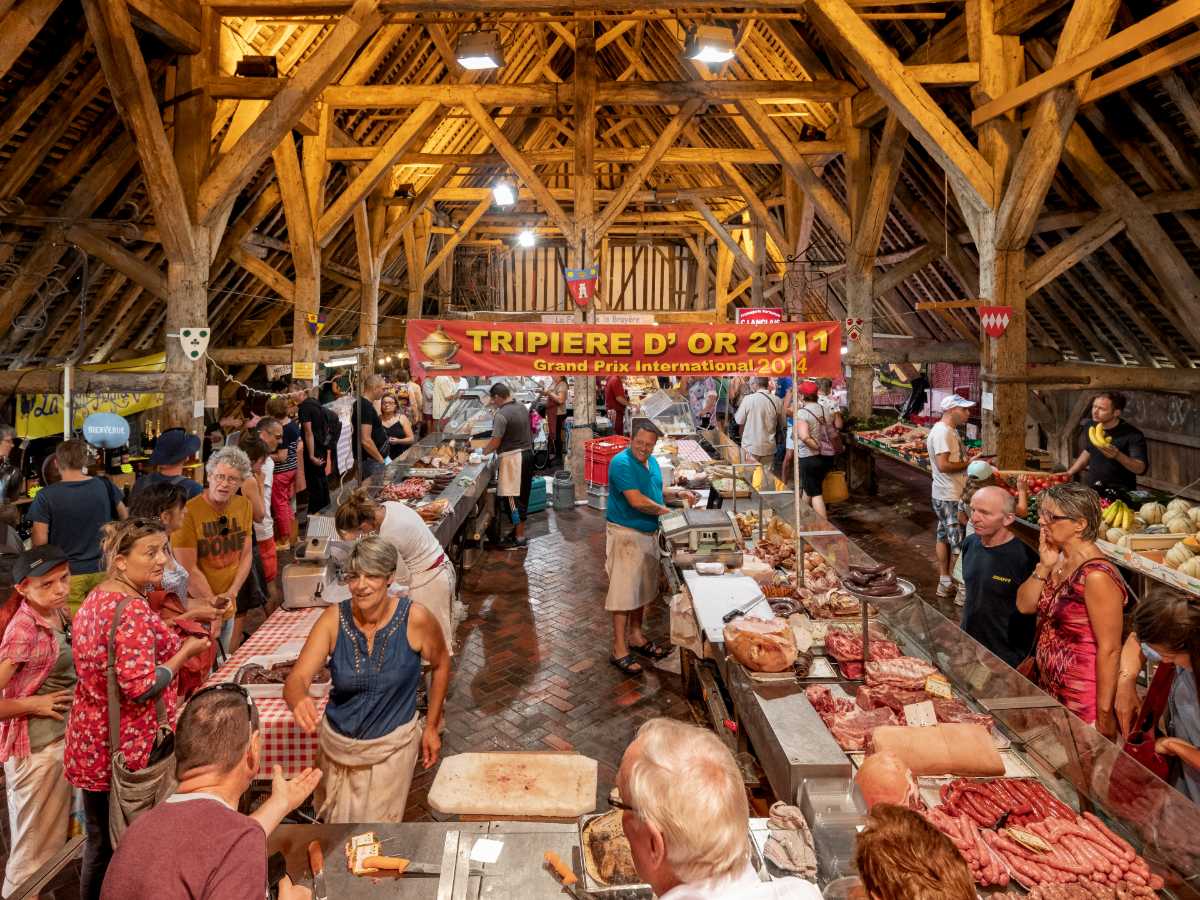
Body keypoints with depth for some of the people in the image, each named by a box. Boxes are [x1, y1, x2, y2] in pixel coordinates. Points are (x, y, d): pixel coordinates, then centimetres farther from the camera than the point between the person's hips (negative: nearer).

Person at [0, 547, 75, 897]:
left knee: (55, 842, 22)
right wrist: (34, 705, -14)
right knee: (35, 852, 7)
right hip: (36, 749, -8)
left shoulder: (60, 614, 3)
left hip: (64, 739, 8)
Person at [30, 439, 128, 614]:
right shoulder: (105, 486, -4)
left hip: (69, 573, -2)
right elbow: (125, 518, 10)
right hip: (103, 569, 2)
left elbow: (39, 541, -8)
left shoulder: (46, 496, -11)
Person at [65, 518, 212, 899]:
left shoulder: (94, 599, 5)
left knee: (98, 840, 21)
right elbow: (140, 687, -27)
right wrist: (186, 651, -16)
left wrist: (167, 636, 14)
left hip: (91, 740, 8)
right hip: (129, 746, -8)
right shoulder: (132, 609, -24)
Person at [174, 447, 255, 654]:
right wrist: (212, 602, -14)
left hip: (229, 607, 6)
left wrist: (231, 593, -6)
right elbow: (189, 569, -16)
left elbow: (246, 555, 5)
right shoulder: (189, 511, -17)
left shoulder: (244, 506, 1)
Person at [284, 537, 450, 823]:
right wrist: (299, 701, -46)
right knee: (335, 820, 25)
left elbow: (441, 664, -2)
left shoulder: (415, 618, -20)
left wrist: (432, 726, 1)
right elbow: (296, 679, -23)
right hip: (338, 743, 3)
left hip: (392, 745, -2)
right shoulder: (334, 619, -16)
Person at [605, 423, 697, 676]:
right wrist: (665, 511, -15)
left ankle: (636, 637, 33)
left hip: (648, 534, 9)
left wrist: (680, 494, 4)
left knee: (643, 588, 18)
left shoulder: (652, 462, 8)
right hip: (625, 535, -9)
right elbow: (636, 500, -26)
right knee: (624, 591, -4)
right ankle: (619, 650, 4)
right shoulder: (622, 463, -20)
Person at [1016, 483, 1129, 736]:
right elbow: (1025, 605, 3)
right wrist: (1044, 567, -11)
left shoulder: (1096, 576, -24)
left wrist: (1104, 715, -19)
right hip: (1047, 686, 8)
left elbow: (1110, 649, -22)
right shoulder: (1058, 558, 1)